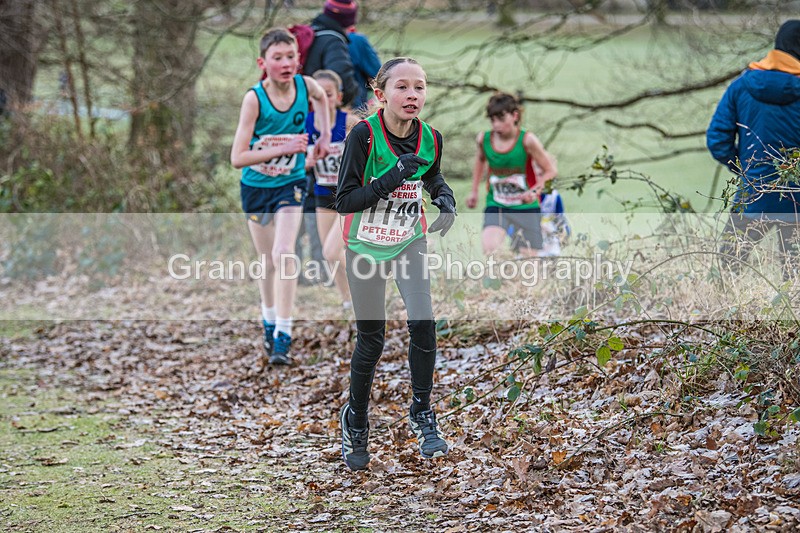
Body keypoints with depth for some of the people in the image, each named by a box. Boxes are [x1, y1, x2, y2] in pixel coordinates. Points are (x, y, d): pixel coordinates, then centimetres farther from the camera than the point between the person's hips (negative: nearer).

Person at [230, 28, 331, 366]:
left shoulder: (305, 85, -14)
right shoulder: (254, 98, -22)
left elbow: (320, 97, 15)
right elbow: (237, 158, -26)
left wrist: (325, 135, 4)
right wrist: (282, 149, -33)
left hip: (290, 185, 0)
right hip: (256, 186, 0)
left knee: (283, 254, -19)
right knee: (267, 262, 13)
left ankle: (283, 335, -16)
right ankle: (269, 320, 38)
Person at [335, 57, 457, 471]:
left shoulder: (430, 138, -8)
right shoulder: (364, 135, -21)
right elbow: (344, 201, -22)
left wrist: (445, 197, -6)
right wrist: (390, 179, -33)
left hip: (409, 241, 3)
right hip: (365, 245, -3)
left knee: (422, 323, -14)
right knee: (371, 340, 5)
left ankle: (421, 413, 5)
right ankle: (355, 421, 28)